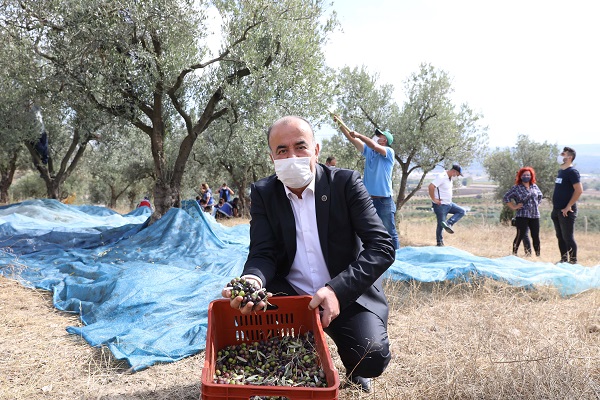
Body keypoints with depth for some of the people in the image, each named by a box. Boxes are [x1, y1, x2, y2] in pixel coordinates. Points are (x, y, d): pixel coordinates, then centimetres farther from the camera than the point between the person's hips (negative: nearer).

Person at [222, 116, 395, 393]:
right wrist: (253, 280, -35)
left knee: (372, 359, -26)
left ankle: (352, 366, 16)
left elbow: (382, 247, -17)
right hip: (290, 295, 2)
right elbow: (263, 253, -9)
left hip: (348, 295, -2)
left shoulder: (346, 183, -11)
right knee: (245, 302, -25)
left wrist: (337, 290, -31)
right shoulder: (263, 193, -3)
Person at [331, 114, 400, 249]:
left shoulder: (389, 152, -4)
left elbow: (374, 146, -22)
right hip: (368, 199, 6)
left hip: (384, 200, -6)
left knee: (390, 233, -2)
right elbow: (351, 138, 9)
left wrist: (359, 135, -14)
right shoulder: (368, 150, 12)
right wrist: (340, 123, 3)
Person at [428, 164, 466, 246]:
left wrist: (449, 200, 18)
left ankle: (448, 223, -6)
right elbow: (431, 186, -31)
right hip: (441, 205, -9)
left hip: (449, 204, 9)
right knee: (441, 224, -2)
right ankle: (439, 242, 7)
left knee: (461, 211, 7)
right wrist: (434, 199, -26)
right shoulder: (441, 177, -21)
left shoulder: (450, 178, 9)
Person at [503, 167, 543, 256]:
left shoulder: (534, 186, 13)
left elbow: (540, 195, 30)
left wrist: (537, 204, 19)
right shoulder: (516, 188, -3)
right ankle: (514, 253, -1)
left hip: (535, 215, 5)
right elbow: (505, 198, -4)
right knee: (520, 235, -7)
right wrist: (513, 207, -7)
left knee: (536, 236, 7)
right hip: (522, 216, -5)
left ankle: (538, 255, 16)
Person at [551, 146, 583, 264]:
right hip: (557, 210, 8)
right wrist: (555, 208, 16)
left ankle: (573, 261, 6)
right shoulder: (560, 171, 15)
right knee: (560, 237, 13)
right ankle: (564, 260, 23)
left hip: (566, 211, -8)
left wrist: (568, 206, -18)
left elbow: (579, 190, -20)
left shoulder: (572, 172, -11)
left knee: (568, 237, -4)